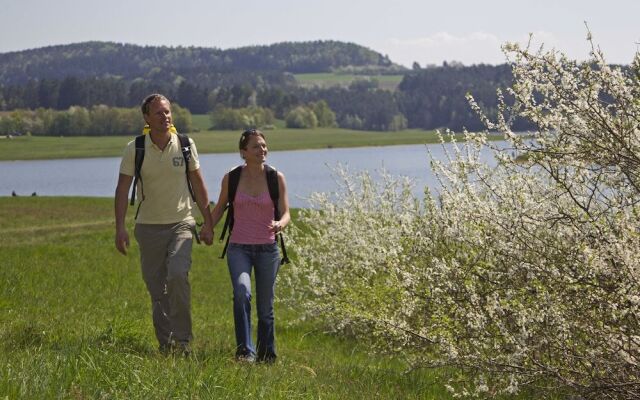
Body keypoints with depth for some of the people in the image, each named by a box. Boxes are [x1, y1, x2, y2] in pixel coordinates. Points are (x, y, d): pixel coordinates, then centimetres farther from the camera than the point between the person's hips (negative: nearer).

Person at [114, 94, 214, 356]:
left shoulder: (185, 145, -1)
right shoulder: (134, 149, -4)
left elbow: (198, 185, 7)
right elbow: (122, 189, -5)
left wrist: (208, 223, 6)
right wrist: (120, 227, -14)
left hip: (181, 223, -1)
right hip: (148, 226, 1)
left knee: (178, 275, -22)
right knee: (156, 288, 3)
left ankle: (183, 339, -14)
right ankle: (165, 344, 14)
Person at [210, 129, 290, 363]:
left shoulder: (276, 178, -2)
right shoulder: (231, 178, -1)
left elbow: (285, 213, -2)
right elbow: (219, 208, 13)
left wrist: (280, 224, -24)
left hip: (267, 249, 1)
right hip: (238, 248, -1)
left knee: (265, 307, 8)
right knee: (241, 292, -26)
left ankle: (266, 355, 26)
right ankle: (245, 351, -24)